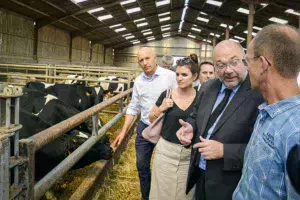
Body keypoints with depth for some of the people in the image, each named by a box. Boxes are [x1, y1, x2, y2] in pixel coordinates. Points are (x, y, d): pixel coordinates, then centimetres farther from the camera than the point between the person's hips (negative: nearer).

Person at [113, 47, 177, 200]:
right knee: (142, 166, 16)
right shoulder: (138, 81, 2)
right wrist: (123, 131, 6)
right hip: (144, 128, 4)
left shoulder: (170, 76, -12)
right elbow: (133, 108, 8)